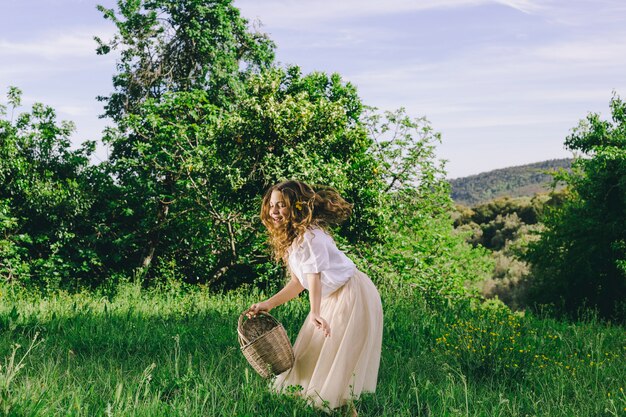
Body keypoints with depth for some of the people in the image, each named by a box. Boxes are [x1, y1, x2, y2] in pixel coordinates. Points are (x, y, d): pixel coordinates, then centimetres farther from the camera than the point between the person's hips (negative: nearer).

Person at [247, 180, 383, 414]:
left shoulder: (310, 236, -23)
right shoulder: (287, 240, 6)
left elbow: (314, 276, -36)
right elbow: (298, 283, 8)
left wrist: (315, 313, -48)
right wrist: (267, 304, 4)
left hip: (353, 295, -10)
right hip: (332, 298, 10)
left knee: (338, 356, -6)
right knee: (312, 354, 14)